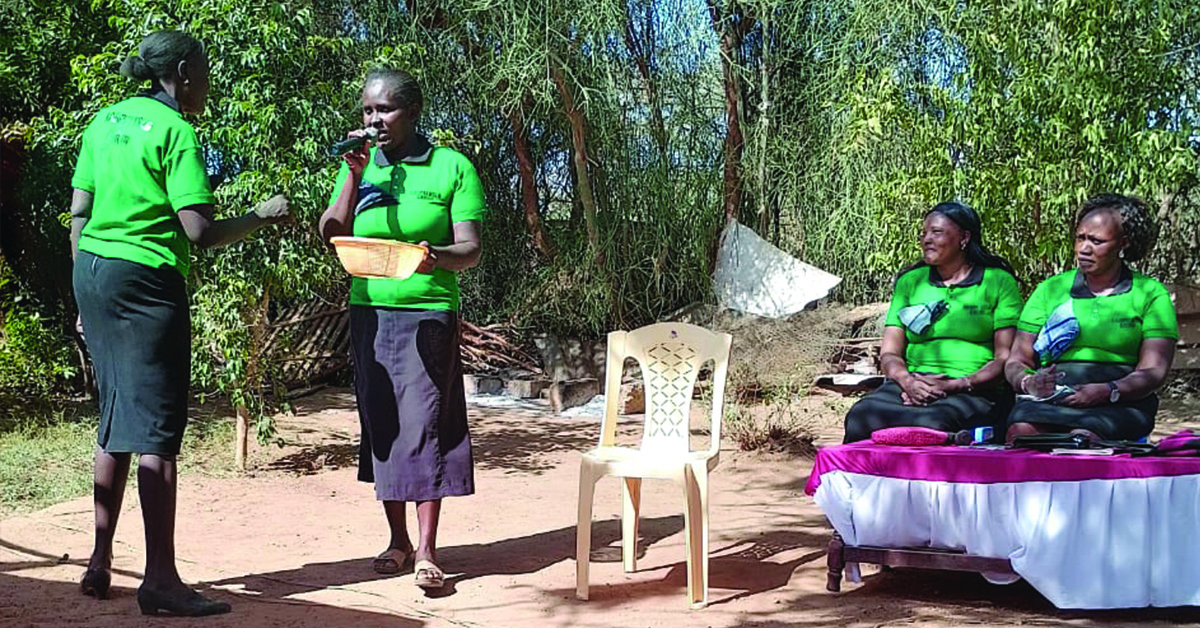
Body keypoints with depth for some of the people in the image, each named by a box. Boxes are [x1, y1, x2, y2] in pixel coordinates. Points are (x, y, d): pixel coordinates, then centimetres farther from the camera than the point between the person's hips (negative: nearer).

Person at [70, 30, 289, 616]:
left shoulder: (105, 121, 13)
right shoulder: (176, 132, -9)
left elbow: (78, 215, 13)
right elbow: (200, 232, -16)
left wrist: (87, 295, 19)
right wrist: (261, 216, 0)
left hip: (91, 270, 8)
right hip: (147, 279, -8)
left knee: (116, 423, 16)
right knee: (158, 429, -6)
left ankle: (100, 563, 19)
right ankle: (160, 578, -7)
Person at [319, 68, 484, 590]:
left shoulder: (452, 167, -1)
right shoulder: (360, 165, 10)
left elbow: (471, 249, -7)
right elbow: (331, 236, 1)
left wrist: (437, 256, -28)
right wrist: (354, 176, -9)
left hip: (428, 313, -4)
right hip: (369, 312, 4)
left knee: (424, 425, -6)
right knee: (380, 425, 6)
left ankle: (427, 551, -2)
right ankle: (398, 540, 17)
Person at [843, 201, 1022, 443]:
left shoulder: (998, 282, 10)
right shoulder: (909, 281, 21)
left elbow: (1006, 359, 1)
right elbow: (889, 353, 14)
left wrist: (956, 385, -14)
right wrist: (907, 381, -9)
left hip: (974, 393, -3)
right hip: (911, 385, 3)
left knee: (932, 423, -39)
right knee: (861, 416, -32)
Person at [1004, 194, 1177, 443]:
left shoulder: (1151, 294, 11)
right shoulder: (1050, 289, 17)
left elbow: (1153, 372, 0)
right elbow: (1016, 362, 14)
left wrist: (1107, 391, -20)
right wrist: (1029, 382, -11)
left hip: (1119, 404, -2)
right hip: (1051, 398, 2)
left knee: (1081, 439, -37)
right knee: (1021, 430, -33)